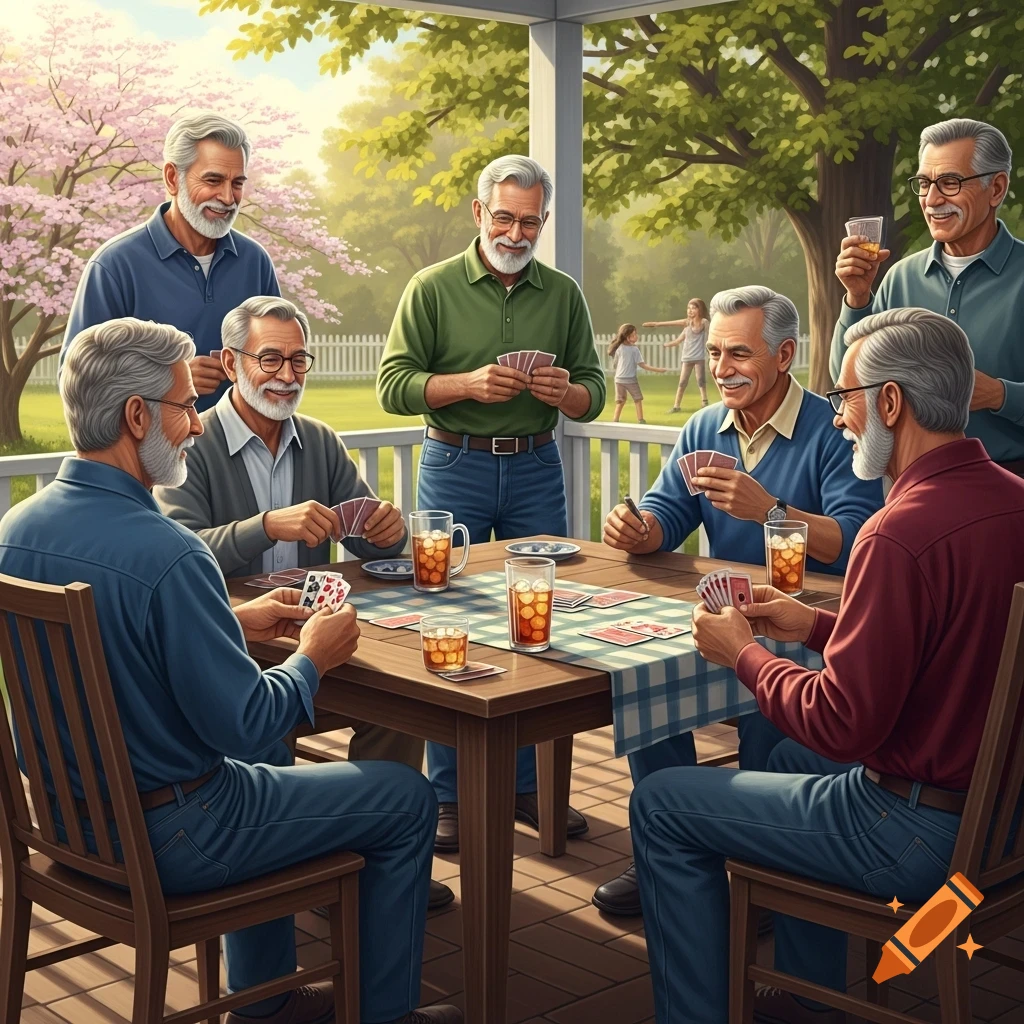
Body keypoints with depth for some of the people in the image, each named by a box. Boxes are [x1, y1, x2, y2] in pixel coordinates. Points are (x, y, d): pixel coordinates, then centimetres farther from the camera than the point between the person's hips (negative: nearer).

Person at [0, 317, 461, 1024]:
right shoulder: (168, 554, -29)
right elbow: (243, 725, -25)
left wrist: (233, 621, 11)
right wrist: (313, 658, -7)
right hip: (166, 840, -8)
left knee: (261, 753, 35)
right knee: (408, 800, 7)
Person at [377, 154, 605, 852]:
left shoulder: (563, 294, 8)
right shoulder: (433, 288, -1)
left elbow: (594, 395, 8)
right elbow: (393, 385, -7)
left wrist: (566, 391, -15)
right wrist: (469, 384, -22)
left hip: (536, 467, 3)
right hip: (454, 466, -3)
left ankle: (528, 784, 17)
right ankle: (449, 795, 9)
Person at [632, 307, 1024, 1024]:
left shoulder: (902, 533, -27)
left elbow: (843, 725, -24)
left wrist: (742, 653, -8)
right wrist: (818, 626, 11)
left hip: (921, 831, -9)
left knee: (660, 806, 2)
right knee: (796, 756, 35)